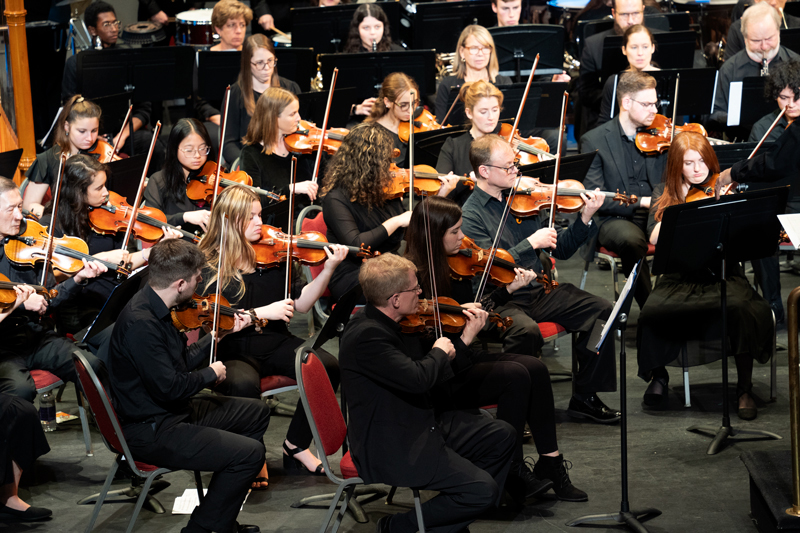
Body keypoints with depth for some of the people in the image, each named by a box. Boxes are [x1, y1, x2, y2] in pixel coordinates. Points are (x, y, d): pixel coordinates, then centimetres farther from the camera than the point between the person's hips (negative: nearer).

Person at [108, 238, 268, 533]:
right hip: (150, 431, -11)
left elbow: (183, 361, 15)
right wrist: (211, 374, -10)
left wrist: (223, 333, 16)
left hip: (172, 411, 11)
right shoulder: (140, 323, -28)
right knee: (250, 452, -17)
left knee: (257, 412, 20)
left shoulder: (157, 309, 4)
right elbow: (170, 386, -27)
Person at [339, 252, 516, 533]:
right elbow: (419, 379, -33)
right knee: (482, 489, -16)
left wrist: (466, 339, 8)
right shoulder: (365, 335, -26)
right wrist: (439, 352, -13)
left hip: (421, 427, 10)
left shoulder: (386, 323, 5)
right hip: (392, 450, -10)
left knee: (501, 435, 13)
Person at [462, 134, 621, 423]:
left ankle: (585, 397, 2)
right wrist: (531, 243, -19)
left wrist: (585, 219, -1)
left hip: (539, 290, 6)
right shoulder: (470, 215, -8)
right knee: (526, 330, -37)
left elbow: (560, 250, 13)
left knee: (602, 311, -10)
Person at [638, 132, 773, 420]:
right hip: (680, 278, 1)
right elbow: (655, 237, -6)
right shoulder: (664, 194, 10)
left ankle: (745, 389, -17)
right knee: (653, 312, -29)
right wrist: (683, 201, -11)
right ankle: (658, 375, 0)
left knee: (740, 309, -34)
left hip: (723, 275, -1)